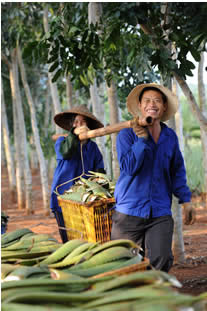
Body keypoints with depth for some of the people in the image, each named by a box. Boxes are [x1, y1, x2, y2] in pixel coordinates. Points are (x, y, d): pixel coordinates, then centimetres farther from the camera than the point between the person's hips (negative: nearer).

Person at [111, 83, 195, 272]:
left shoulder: (170, 137, 10)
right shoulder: (127, 134, -3)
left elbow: (177, 171, 19)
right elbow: (129, 167, -15)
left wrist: (185, 199, 13)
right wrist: (142, 139, -19)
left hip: (160, 213, 3)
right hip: (130, 211, -3)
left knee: (162, 260, -8)